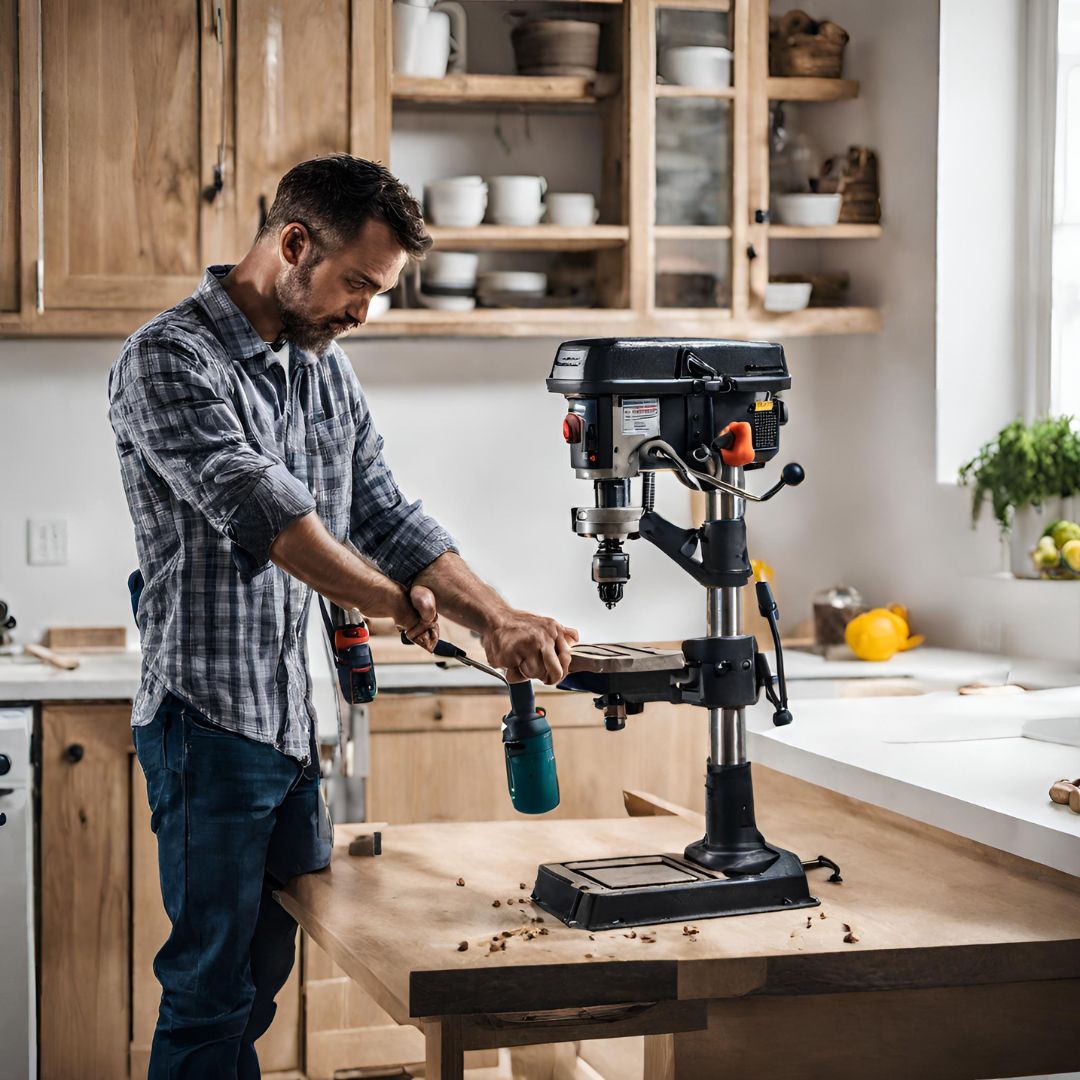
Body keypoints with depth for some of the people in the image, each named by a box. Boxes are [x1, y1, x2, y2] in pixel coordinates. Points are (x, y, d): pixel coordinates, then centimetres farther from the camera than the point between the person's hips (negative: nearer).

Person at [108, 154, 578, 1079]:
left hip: (296, 723, 8)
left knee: (263, 970, 13)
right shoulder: (168, 360, -12)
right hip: (212, 716, -8)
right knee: (214, 984, -2)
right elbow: (261, 510, -23)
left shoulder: (328, 370, 14)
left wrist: (501, 618, 0)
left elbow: (387, 517, 13)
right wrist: (398, 602, -19)